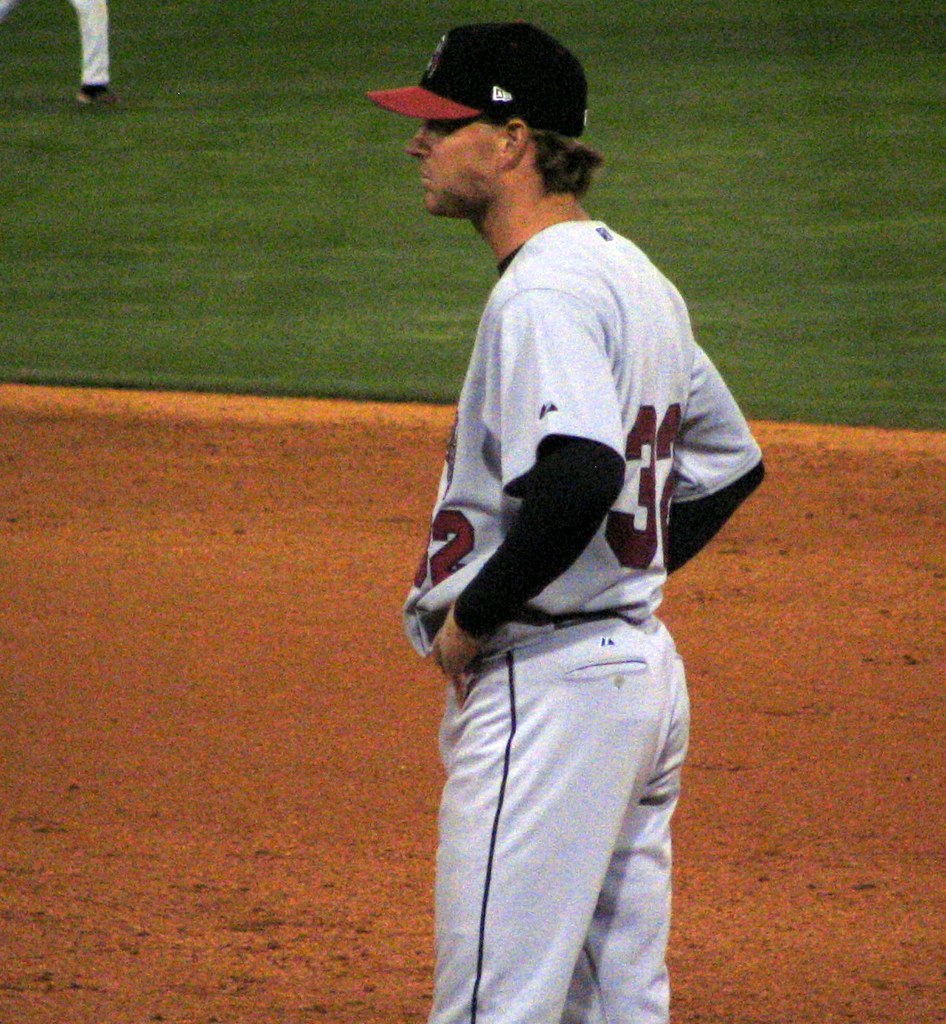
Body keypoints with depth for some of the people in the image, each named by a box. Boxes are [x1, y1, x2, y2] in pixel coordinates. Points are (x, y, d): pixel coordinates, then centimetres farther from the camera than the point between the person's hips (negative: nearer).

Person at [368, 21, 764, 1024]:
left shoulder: (544, 291, -17)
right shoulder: (632, 276, 15)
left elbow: (580, 478, -32)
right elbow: (731, 461, 25)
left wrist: (470, 614, -20)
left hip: (549, 687, -11)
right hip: (645, 671, 11)